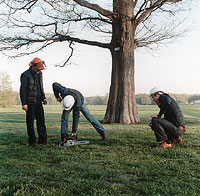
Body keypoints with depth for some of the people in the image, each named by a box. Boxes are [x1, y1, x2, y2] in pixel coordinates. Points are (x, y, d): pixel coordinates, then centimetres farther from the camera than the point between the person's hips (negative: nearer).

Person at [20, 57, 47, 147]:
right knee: (30, 122, 2)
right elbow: (22, 90, -12)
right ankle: (32, 141, 11)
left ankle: (42, 139, 11)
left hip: (38, 102, 6)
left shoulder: (39, 74, 13)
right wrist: (24, 103, -17)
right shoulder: (26, 75, -9)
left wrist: (43, 98, 12)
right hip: (30, 102, -6)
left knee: (41, 120, 5)